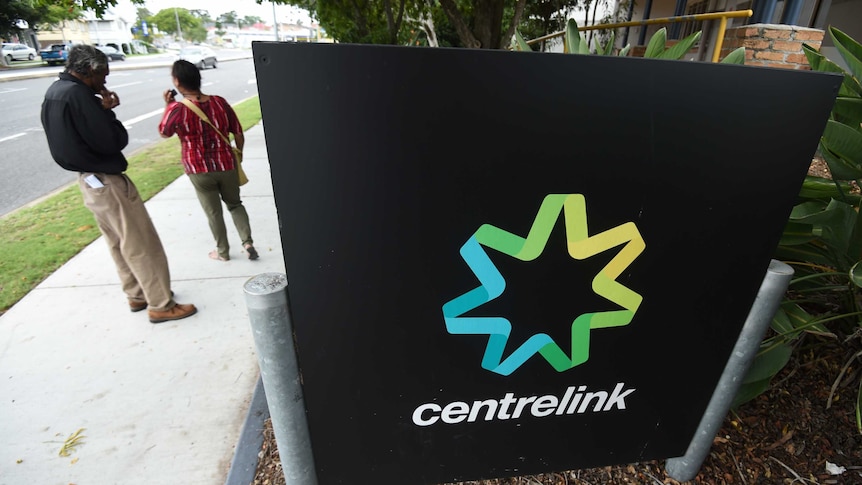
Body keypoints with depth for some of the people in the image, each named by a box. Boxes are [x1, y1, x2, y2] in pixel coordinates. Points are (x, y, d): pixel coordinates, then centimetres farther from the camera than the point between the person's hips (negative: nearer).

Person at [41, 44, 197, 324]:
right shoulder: (78, 94, -20)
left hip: (89, 180, 10)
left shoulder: (54, 92, 11)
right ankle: (161, 305, 4)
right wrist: (108, 111, -7)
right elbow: (113, 141, -21)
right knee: (142, 245, -3)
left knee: (119, 243, 18)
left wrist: (102, 110, 5)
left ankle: (137, 295, 30)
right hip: (106, 181, -10)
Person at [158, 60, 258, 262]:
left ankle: (222, 251, 27)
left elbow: (163, 132, 7)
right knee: (235, 204, 21)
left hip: (199, 171, -2)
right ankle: (247, 242, 9)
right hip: (226, 166, 2)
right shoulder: (220, 102, -6)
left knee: (213, 212, 13)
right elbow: (239, 134, 0)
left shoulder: (177, 109, -13)